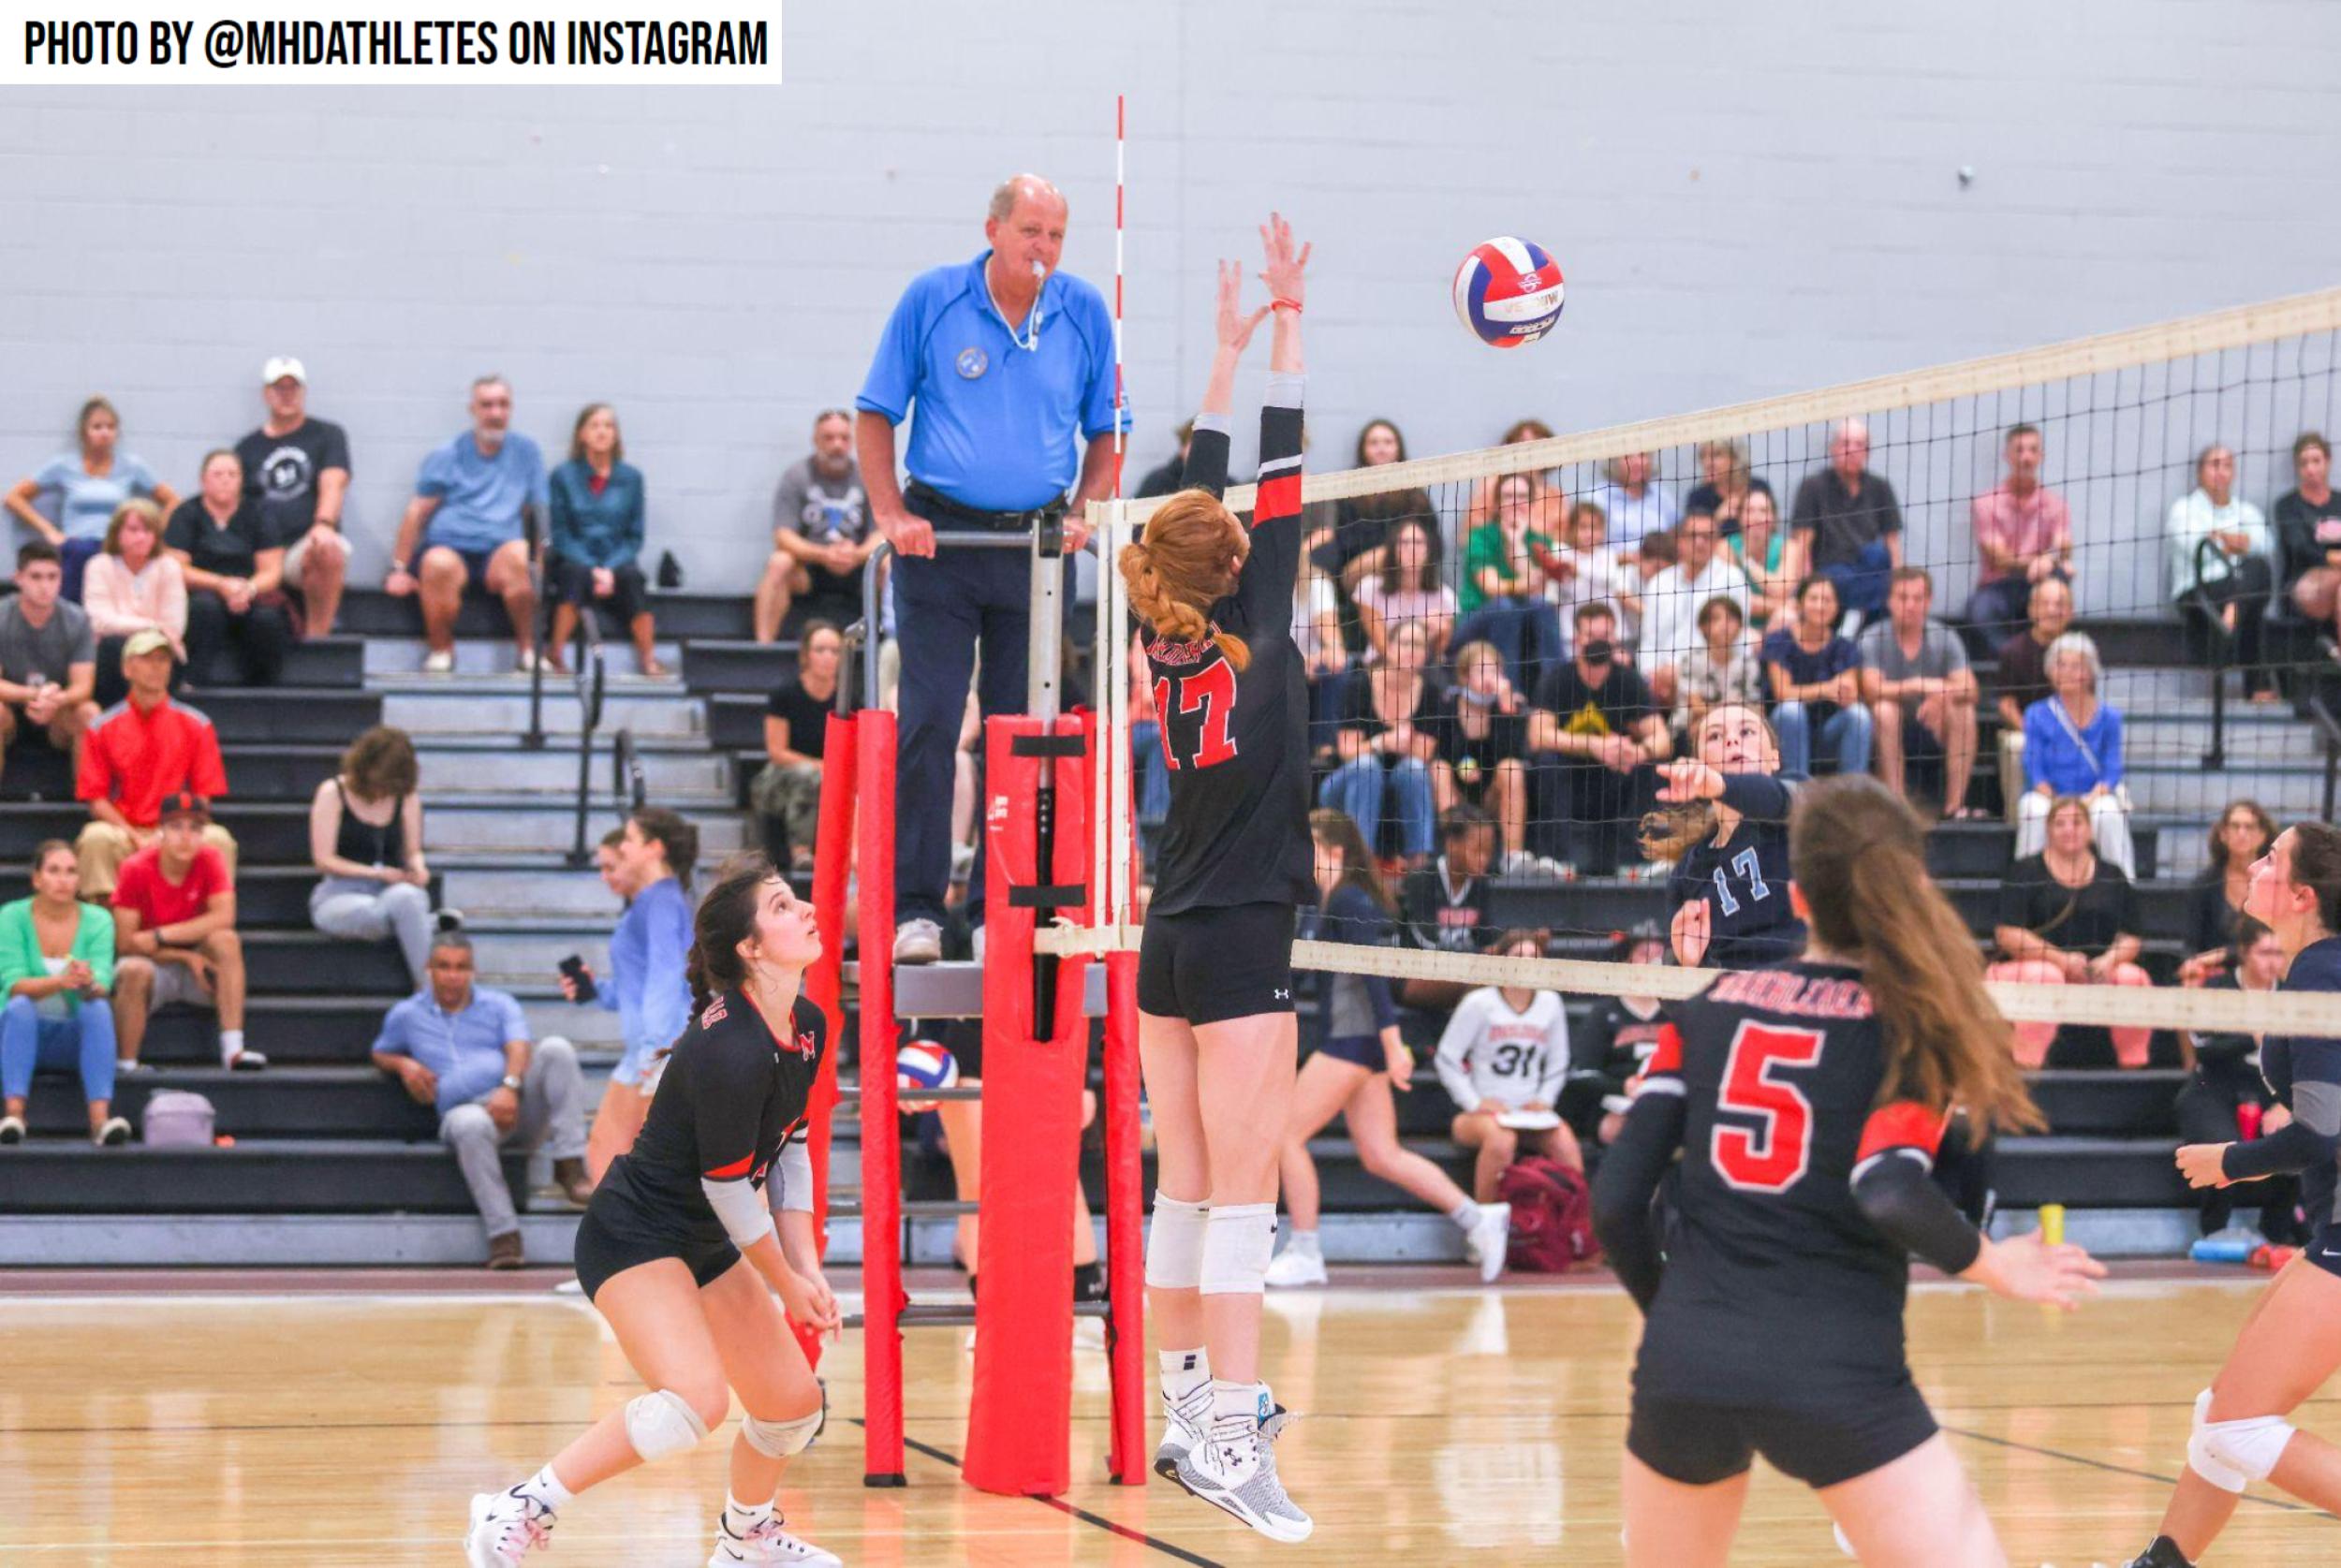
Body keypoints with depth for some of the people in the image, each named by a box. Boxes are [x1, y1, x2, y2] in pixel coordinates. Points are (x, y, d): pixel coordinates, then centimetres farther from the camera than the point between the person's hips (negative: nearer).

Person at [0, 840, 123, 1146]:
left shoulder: (97, 920, -2)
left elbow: (102, 985, -14)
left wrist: (88, 984, -40)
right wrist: (60, 982, -36)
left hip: (75, 1034, 1)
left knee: (99, 1007, -30)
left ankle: (100, 1117, -45)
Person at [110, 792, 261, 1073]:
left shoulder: (211, 861, -9)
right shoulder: (135, 869, -14)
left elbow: (223, 918, -22)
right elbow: (125, 942, -15)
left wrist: (161, 936, -25)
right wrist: (185, 956, -21)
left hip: (199, 968, 2)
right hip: (154, 965, -2)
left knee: (226, 940, -28)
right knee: (134, 970, -35)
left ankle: (232, 1049, -34)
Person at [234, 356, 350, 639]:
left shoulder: (327, 435, 14)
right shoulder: (248, 448, 21)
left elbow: (333, 485, -2)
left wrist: (324, 523, -24)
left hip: (306, 546, -2)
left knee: (329, 550, -39)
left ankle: (317, 635, -31)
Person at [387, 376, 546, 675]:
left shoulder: (526, 452, 13)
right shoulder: (446, 455, 9)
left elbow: (537, 514, 12)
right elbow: (417, 513, 8)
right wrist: (399, 569, 2)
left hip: (497, 552, 1)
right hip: (450, 546, -1)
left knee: (520, 553, -35)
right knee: (439, 564, -38)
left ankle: (529, 648, -18)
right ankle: (441, 650, -16)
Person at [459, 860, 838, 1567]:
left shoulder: (808, 1026, 1)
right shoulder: (730, 1052, -28)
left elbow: (788, 1151, 12)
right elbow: (729, 1185, -19)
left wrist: (807, 1269, 6)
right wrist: (786, 1285, -6)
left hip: (705, 1244, 9)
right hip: (632, 1237, -9)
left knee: (794, 1404, 13)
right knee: (697, 1397, -30)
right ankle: (523, 1509, -19)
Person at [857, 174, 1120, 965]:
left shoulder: (1084, 313, 4)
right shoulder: (931, 299, -2)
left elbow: (1105, 430, 14)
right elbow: (876, 412, 3)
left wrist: (1084, 513, 0)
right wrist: (890, 513, -7)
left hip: (1037, 545, 2)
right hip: (941, 540, -2)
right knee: (929, 724, -7)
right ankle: (917, 909, -3)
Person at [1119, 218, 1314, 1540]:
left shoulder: (1171, 636, 6)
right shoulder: (1253, 632, -9)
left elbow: (1198, 503, 16)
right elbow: (1283, 485, -5)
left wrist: (1230, 351, 20)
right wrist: (1287, 326, 0)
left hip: (1174, 940, 7)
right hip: (1240, 943, -7)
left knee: (1187, 1189, 10)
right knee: (1244, 1192, -10)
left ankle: (1187, 1407, 15)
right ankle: (1234, 1441, -14)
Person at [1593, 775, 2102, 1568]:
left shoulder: (1708, 1010, 10)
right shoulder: (1910, 1026, 0)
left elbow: (1616, 1202, 4)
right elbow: (1888, 1192, -19)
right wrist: (1991, 1264, -2)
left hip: (1682, 1368, 4)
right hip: (1836, 1379, -4)